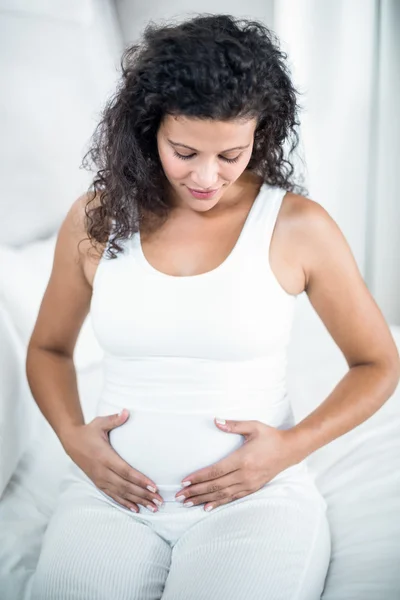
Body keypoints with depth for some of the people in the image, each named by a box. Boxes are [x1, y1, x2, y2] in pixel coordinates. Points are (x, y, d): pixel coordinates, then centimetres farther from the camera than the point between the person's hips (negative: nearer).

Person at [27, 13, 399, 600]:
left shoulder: (298, 226, -5)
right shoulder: (95, 219, 2)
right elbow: (49, 348, 17)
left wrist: (293, 444, -9)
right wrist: (73, 434, -2)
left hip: (256, 495, -1)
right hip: (113, 491, 2)